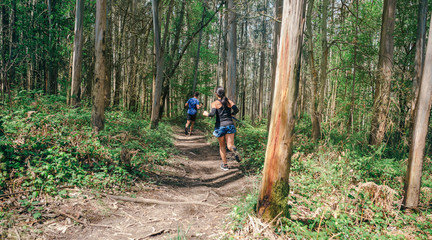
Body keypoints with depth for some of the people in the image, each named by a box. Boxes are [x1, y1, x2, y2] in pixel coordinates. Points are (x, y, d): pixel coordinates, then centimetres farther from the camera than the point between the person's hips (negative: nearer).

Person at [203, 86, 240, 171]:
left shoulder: (215, 103, -3)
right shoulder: (229, 101, 7)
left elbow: (212, 114, -17)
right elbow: (236, 110, -6)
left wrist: (206, 114, 3)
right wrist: (230, 114, 13)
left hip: (220, 126, -1)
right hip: (230, 124, 2)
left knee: (222, 146, 16)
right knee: (230, 145, 1)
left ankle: (225, 165, 22)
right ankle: (234, 149, -36)